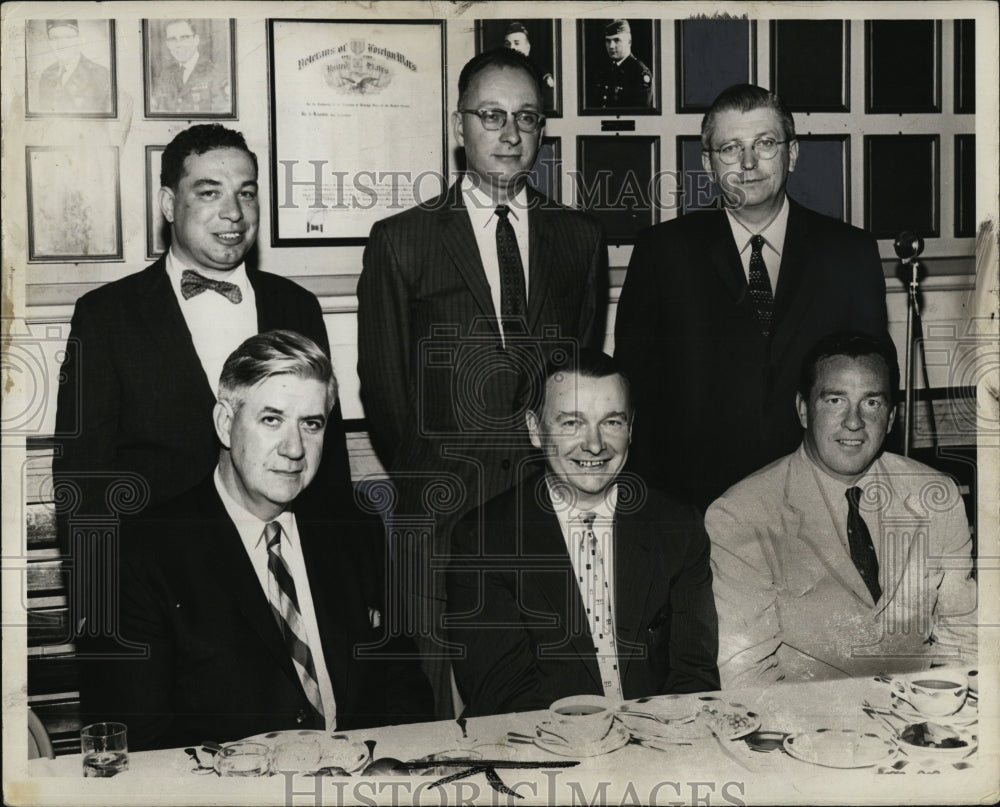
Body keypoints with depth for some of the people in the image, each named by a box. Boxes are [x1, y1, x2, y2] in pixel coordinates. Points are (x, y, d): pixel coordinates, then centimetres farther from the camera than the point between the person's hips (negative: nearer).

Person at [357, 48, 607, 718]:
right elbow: (382, 386, 6)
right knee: (445, 706, 0)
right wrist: (422, 477, 2)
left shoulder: (580, 239, 13)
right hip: (442, 512, -2)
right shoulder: (402, 241, 5)